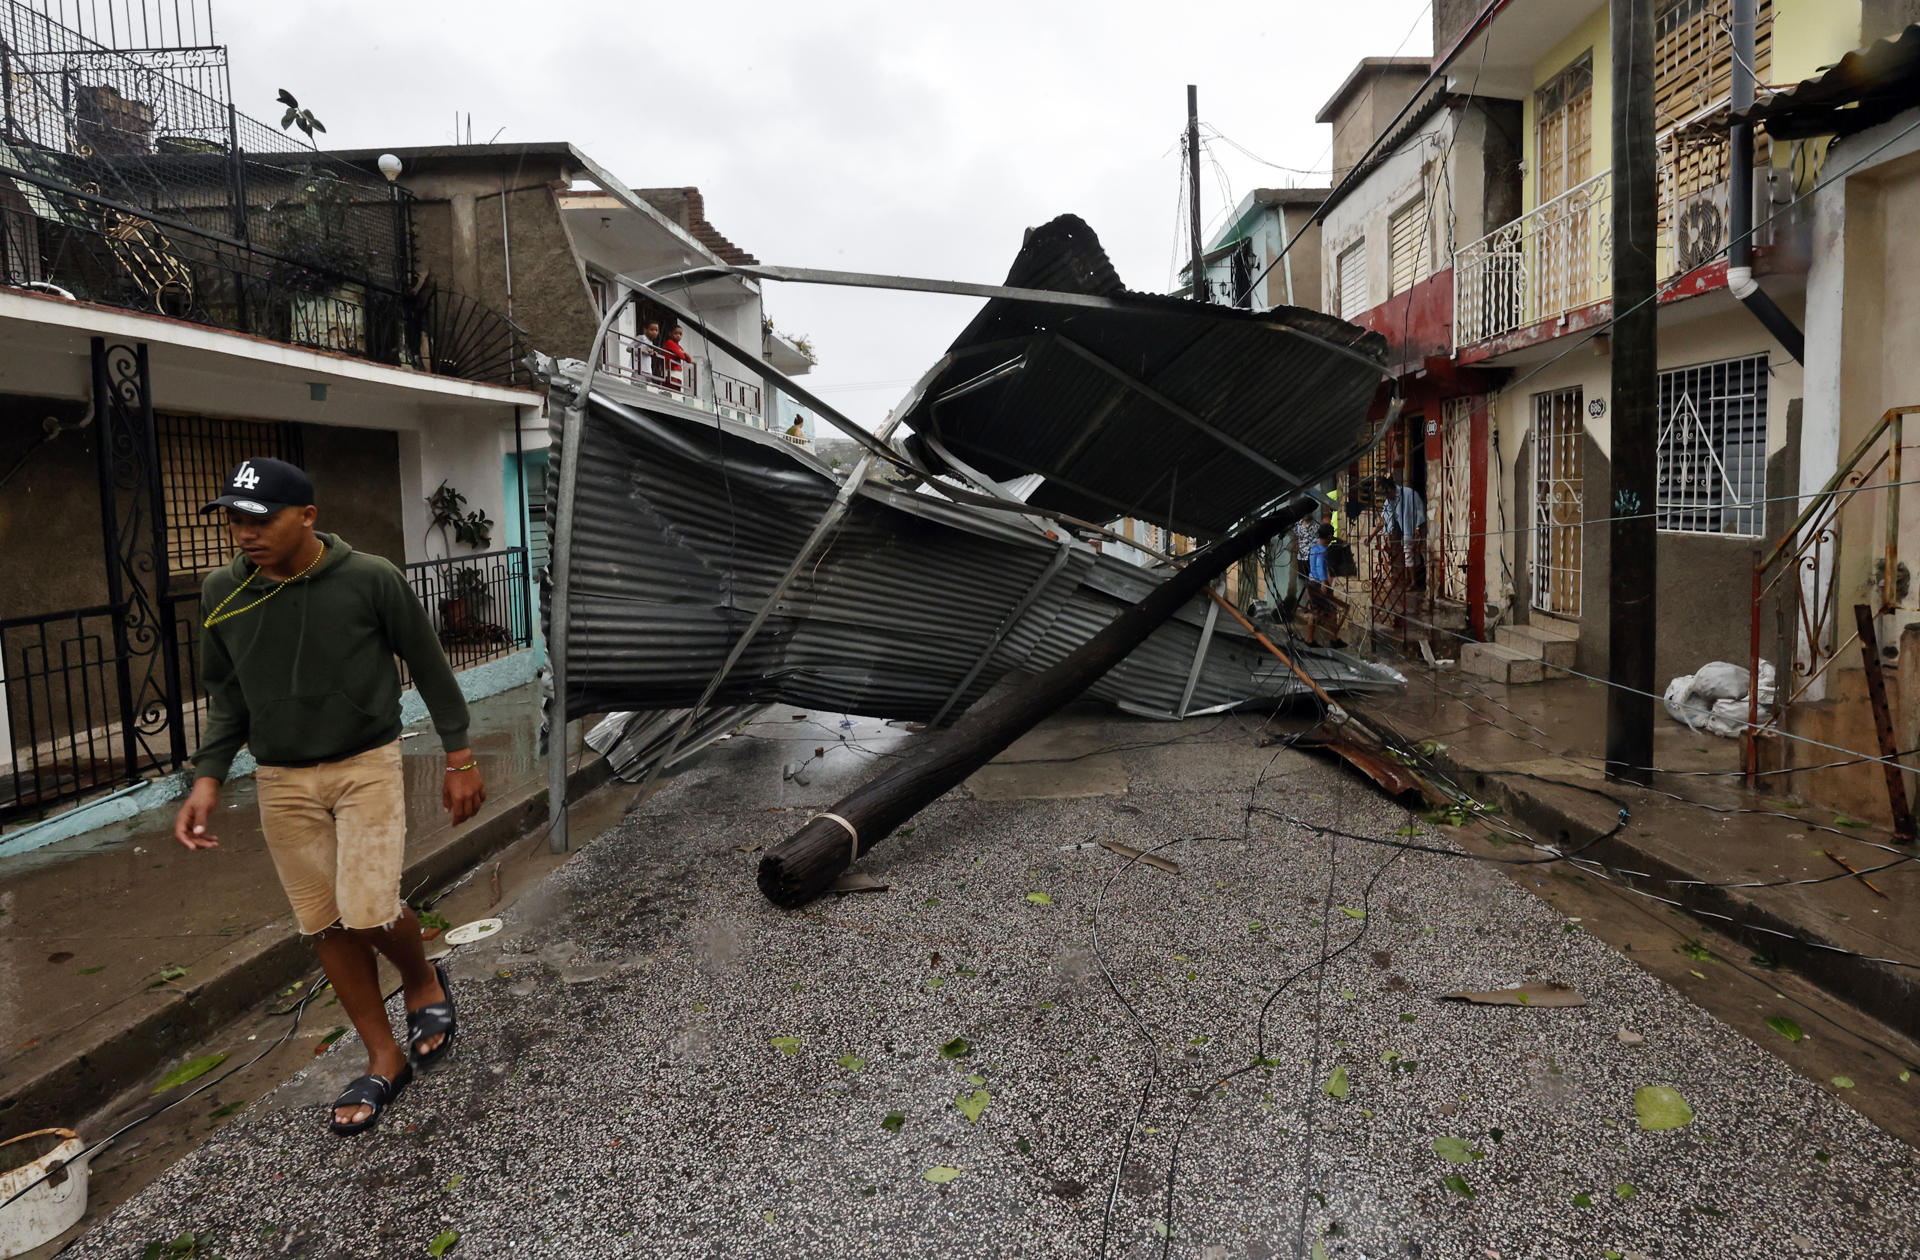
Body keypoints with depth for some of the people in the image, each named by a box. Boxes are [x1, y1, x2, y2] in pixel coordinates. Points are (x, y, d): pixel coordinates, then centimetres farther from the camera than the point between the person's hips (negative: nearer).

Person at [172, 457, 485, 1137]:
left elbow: (430, 668, -4)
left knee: (369, 910, -14)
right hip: (281, 780, 4)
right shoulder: (222, 593, -2)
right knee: (327, 926, 7)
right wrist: (207, 779, 0)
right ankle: (384, 1058, 22)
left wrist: (460, 758, -2)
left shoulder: (371, 579, -13)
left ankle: (424, 980, 20)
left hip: (366, 764, -4)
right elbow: (225, 696, 10)